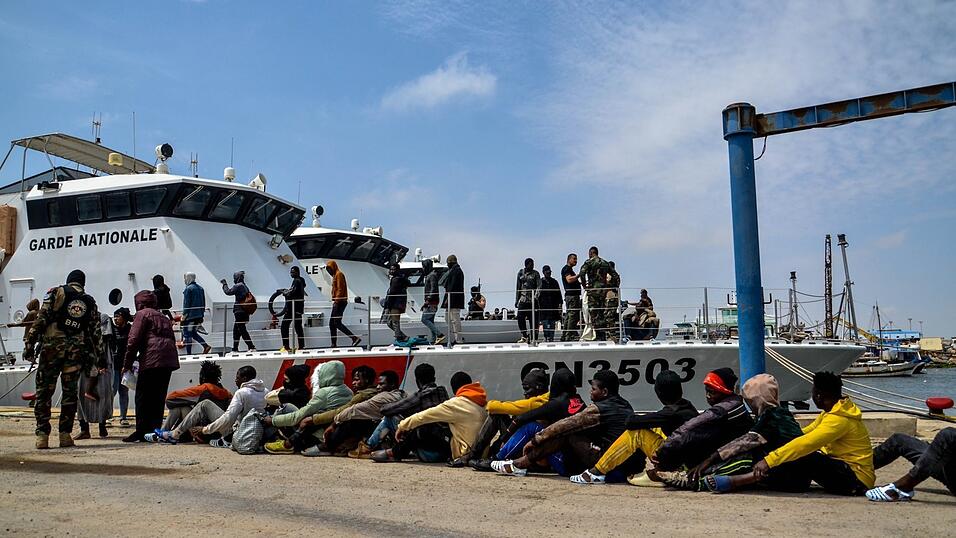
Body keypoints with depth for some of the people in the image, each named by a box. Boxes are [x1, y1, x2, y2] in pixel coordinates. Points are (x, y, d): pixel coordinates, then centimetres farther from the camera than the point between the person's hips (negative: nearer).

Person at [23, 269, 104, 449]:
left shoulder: (56, 292, 5)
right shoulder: (90, 302, 15)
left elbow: (41, 318, -4)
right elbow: (96, 331, 13)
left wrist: (29, 344, -4)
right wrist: (98, 355, 16)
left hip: (52, 347, -2)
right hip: (76, 350, 2)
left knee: (44, 391, 4)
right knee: (70, 392, 9)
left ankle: (42, 435, 1)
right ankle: (65, 435, 8)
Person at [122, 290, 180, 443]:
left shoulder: (142, 314, 5)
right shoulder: (164, 317, 27)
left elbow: (134, 340, -3)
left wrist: (127, 364, 2)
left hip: (152, 361, -7)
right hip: (170, 360, 7)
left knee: (143, 397, 1)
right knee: (158, 397, 11)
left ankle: (142, 432, 0)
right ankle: (155, 430, 10)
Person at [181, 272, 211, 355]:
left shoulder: (188, 289, -11)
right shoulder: (200, 288, 13)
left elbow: (186, 303, -15)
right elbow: (203, 303, 15)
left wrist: (184, 314, -10)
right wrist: (202, 314, 19)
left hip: (190, 316, -8)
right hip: (199, 315, 8)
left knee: (187, 334, 0)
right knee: (193, 332, 19)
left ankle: (189, 353, 3)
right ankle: (206, 346, 7)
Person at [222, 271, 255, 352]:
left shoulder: (238, 286, -11)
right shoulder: (245, 286, 16)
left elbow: (228, 292, -15)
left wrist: (224, 284, 0)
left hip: (239, 311, -9)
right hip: (245, 312, 9)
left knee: (242, 330, -8)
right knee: (236, 330, 15)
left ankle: (251, 347, -12)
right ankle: (235, 349, 18)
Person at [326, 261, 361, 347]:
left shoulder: (339, 274, -9)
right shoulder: (335, 275, 22)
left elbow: (340, 289, -18)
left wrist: (336, 302, -22)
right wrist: (335, 301, 17)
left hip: (340, 302, -10)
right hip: (337, 302, 10)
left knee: (337, 323, -15)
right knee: (331, 323, 10)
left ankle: (355, 338, -19)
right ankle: (334, 344, 12)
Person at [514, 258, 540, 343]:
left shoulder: (535, 274, 5)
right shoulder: (520, 273, 12)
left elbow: (539, 285, -6)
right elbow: (518, 287, 15)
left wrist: (536, 295, -24)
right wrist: (516, 300, 11)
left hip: (532, 299, -2)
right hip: (523, 299, 2)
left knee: (533, 319, -2)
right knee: (520, 317, -9)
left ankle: (534, 338, 4)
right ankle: (525, 336, 3)